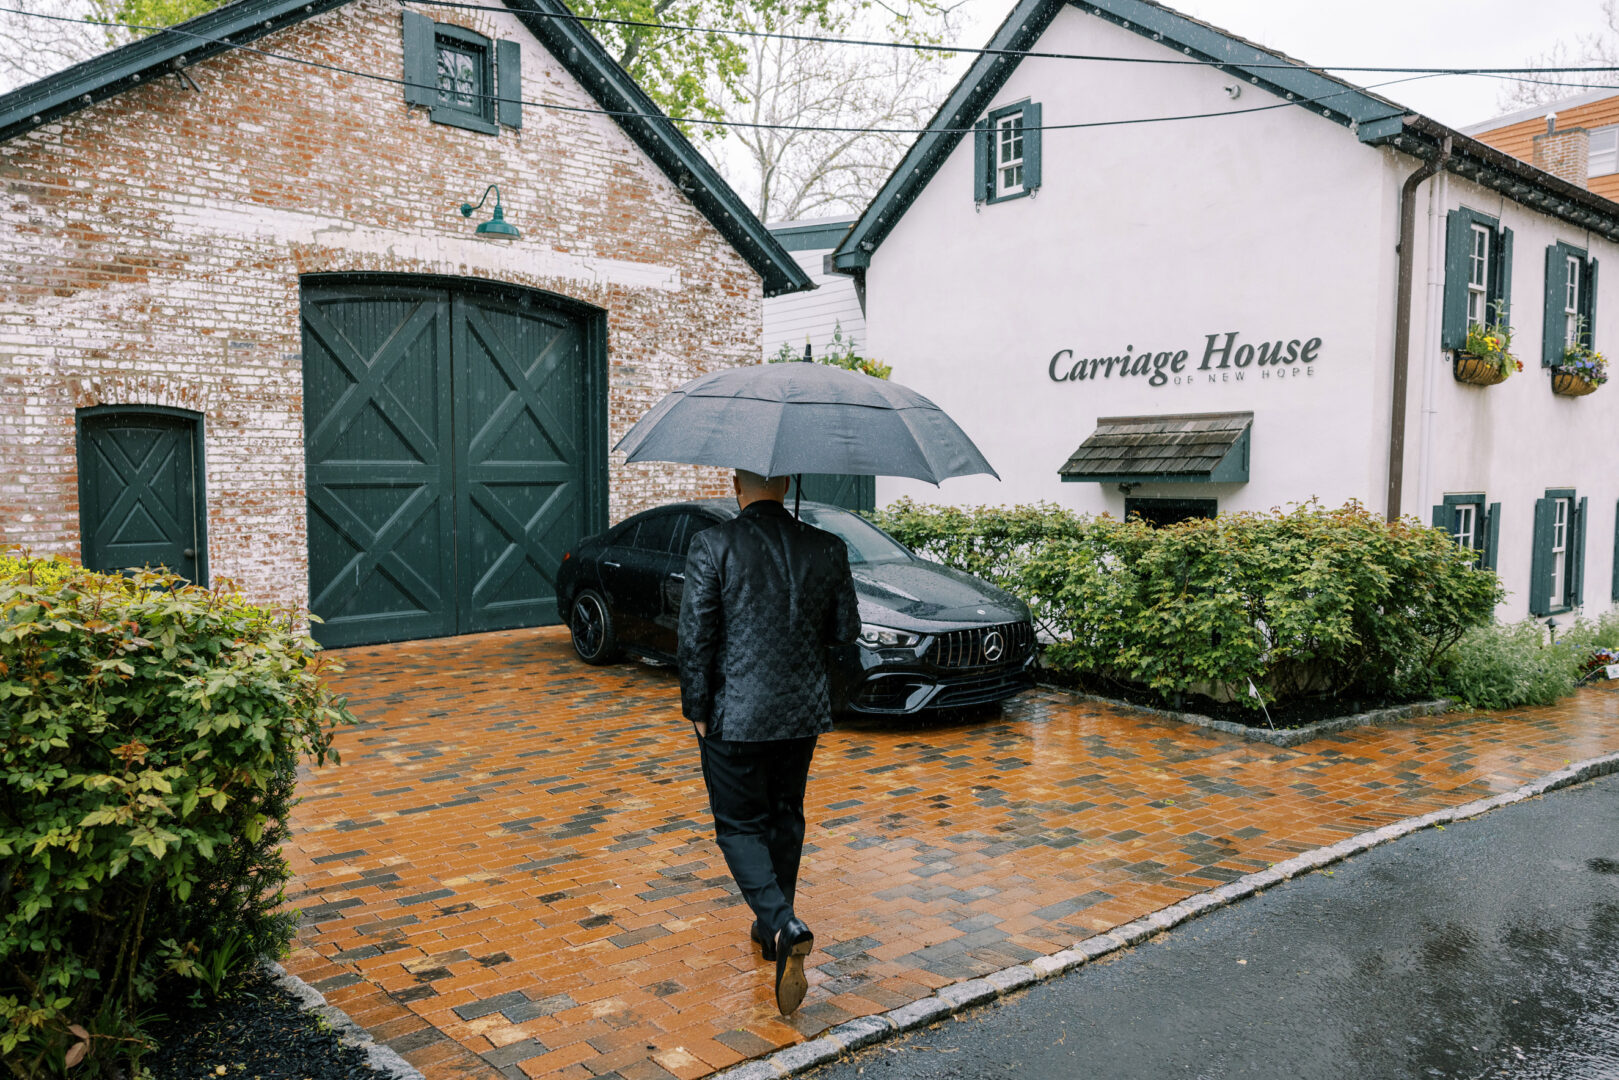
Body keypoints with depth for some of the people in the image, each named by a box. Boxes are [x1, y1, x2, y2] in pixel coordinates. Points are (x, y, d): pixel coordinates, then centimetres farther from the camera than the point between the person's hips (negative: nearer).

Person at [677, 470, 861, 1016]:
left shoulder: (713, 545, -13)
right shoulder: (827, 549, -2)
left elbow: (696, 636, -14)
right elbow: (844, 631, 5)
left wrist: (697, 707, -3)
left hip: (734, 715, -4)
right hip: (802, 710, 4)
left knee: (740, 826, 9)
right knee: (785, 817, 20)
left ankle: (783, 926, -11)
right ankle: (774, 927, 34)